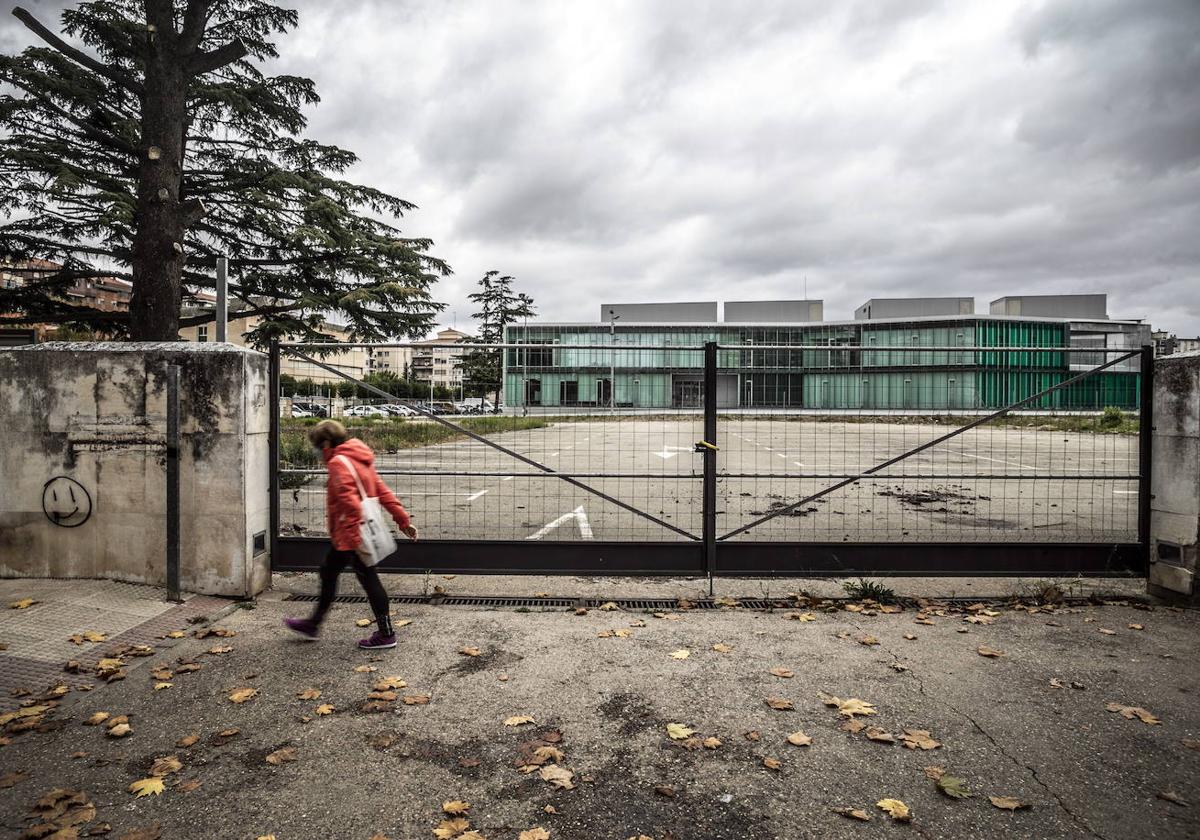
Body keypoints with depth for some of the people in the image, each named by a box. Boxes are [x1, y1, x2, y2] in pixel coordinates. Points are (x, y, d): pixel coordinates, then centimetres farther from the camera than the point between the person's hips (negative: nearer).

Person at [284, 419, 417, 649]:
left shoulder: (338, 463, -18)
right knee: (328, 573, 20)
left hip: (350, 537, -10)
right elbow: (383, 492, 11)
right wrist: (403, 519, 11)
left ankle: (386, 634, 10)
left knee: (369, 580, -1)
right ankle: (313, 624, 35)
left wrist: (354, 534, -31)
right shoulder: (359, 460, 12)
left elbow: (350, 501, -29)